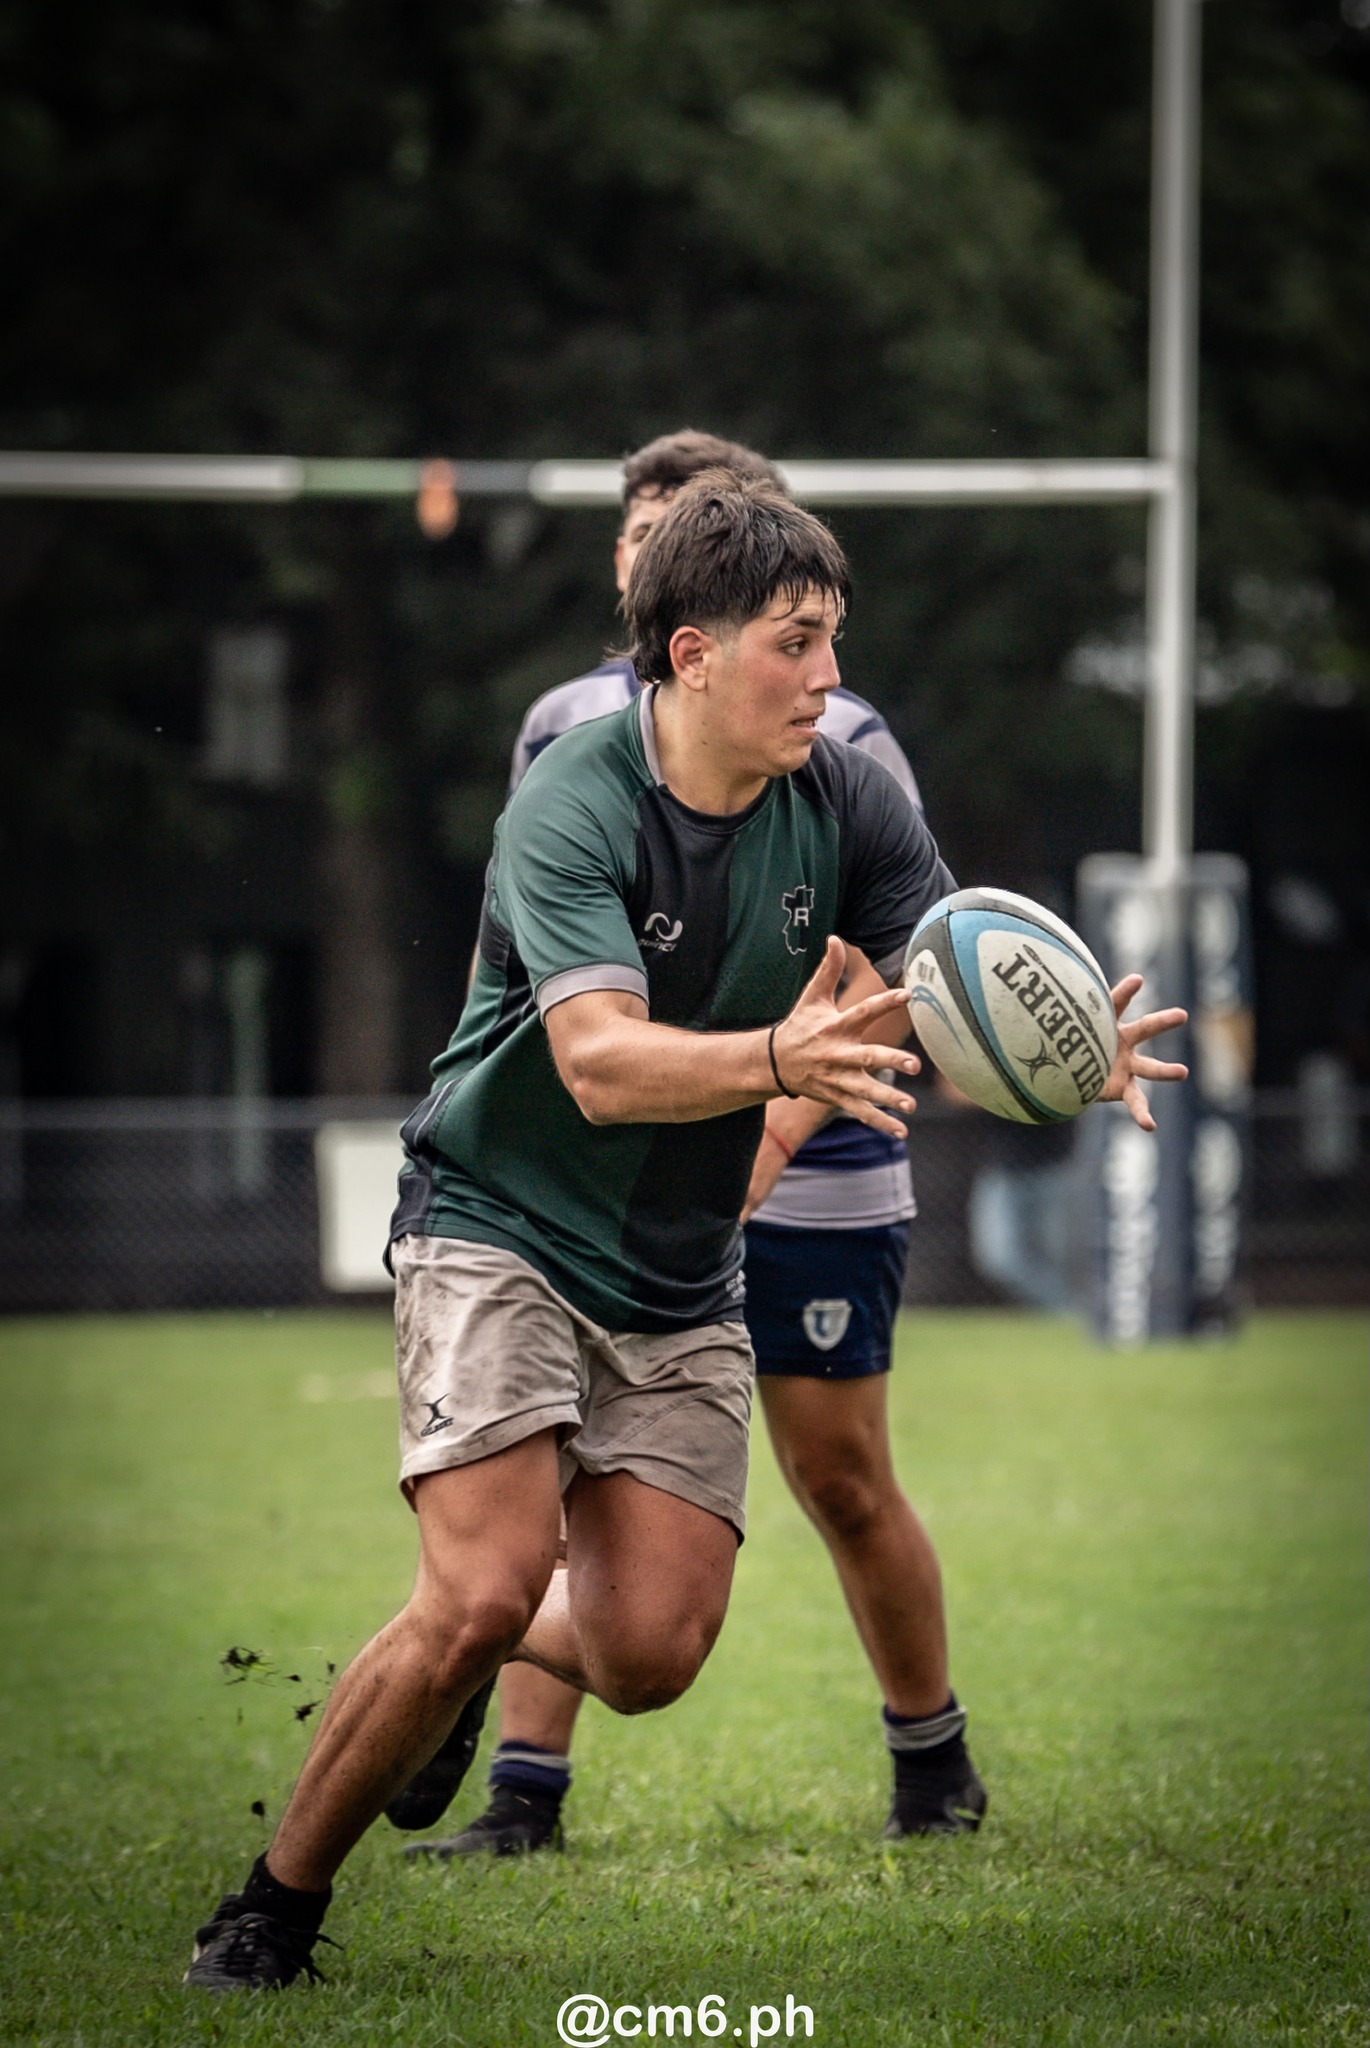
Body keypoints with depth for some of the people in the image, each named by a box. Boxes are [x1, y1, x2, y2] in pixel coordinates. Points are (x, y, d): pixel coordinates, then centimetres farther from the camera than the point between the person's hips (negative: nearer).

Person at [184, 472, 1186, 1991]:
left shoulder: (844, 801, -5)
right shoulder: (573, 807, -21)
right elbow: (601, 1063, -33)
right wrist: (779, 1058, -51)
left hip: (681, 1274, 5)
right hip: (500, 1228, -5)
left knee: (650, 1652, -6)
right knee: (486, 1592, -20)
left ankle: (444, 1669, 27)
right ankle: (275, 1905, -2)